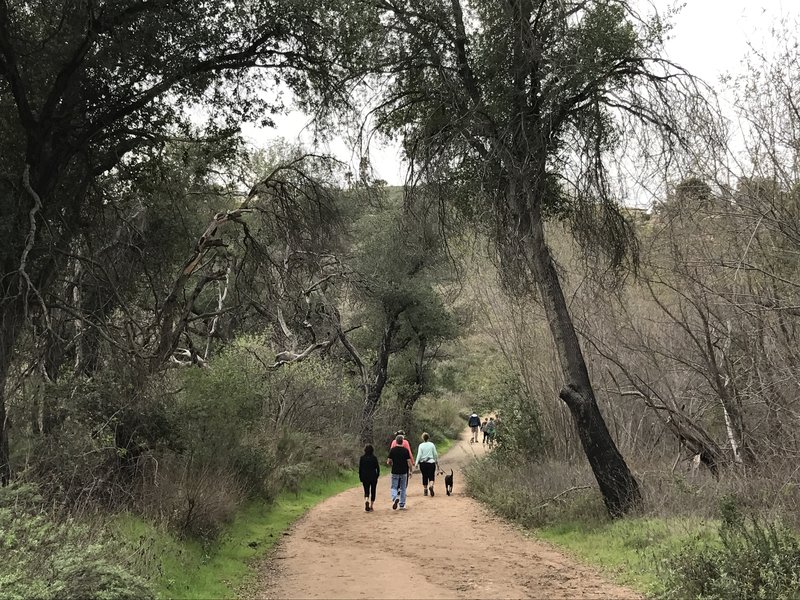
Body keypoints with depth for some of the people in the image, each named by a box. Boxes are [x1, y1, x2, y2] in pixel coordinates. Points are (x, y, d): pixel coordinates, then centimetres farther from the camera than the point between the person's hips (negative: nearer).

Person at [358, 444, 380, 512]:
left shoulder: (362, 458, -2)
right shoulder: (374, 458, -7)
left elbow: (360, 468, 0)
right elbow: (377, 467, -4)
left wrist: (361, 478, 8)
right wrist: (377, 475, 11)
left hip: (365, 477, 1)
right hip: (373, 477, -1)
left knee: (366, 491, 9)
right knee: (373, 491, 11)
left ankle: (366, 500, -21)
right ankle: (371, 506, 11)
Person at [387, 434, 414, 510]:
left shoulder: (392, 450, -4)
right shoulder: (406, 450, -4)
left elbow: (389, 461, -4)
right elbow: (409, 462, -6)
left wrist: (390, 464, 18)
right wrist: (411, 470, 4)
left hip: (395, 472, -1)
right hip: (404, 472, 1)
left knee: (394, 487, 6)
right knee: (403, 488, 11)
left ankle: (395, 499, -22)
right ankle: (402, 504, 14)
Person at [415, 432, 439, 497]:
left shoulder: (421, 445, -3)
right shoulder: (432, 444, 0)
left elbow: (419, 455, -6)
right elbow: (435, 454, 4)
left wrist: (417, 463, -2)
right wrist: (436, 461, 20)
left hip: (423, 463, 1)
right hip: (431, 462, -1)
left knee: (424, 477, 13)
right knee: (431, 476, 1)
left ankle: (425, 490, 17)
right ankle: (431, 486, -26)